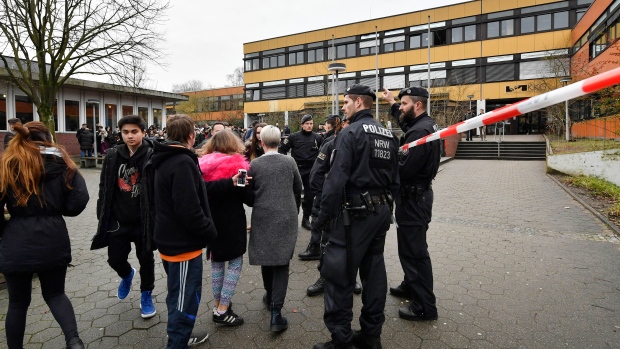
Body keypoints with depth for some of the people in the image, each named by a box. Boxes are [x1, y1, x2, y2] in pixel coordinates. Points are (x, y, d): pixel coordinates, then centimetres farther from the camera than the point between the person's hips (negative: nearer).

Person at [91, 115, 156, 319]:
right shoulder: (113, 156, 0)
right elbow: (105, 188, 8)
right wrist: (102, 215, 6)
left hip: (143, 220, -3)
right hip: (118, 220, 4)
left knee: (146, 260, 12)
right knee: (115, 259, 13)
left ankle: (146, 296, 34)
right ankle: (127, 275, 48)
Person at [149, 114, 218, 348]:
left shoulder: (163, 160, 9)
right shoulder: (182, 162, -22)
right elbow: (189, 209, -28)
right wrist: (209, 232, -15)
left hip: (170, 239, 10)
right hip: (183, 243, -10)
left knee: (178, 296, 24)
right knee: (185, 301, 4)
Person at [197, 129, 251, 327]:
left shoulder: (204, 165, 2)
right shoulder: (236, 165, -13)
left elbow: (205, 190, -11)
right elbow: (247, 197, -13)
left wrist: (231, 183, -11)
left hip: (211, 221, 6)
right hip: (231, 222, -6)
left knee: (217, 262, 17)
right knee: (235, 262, 6)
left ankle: (219, 305, 27)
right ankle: (222, 310, 6)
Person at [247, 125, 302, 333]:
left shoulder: (254, 164, -6)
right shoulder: (290, 162, -2)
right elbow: (298, 190, 8)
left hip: (262, 217, 0)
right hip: (286, 218, 0)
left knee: (266, 259, 18)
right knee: (281, 263, 2)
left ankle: (270, 297, 37)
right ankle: (276, 312, -1)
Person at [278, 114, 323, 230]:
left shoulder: (318, 137, 0)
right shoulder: (294, 137, -3)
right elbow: (282, 149, 2)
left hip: (311, 170, 2)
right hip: (296, 169, -1)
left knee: (310, 195, 7)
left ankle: (306, 219, 21)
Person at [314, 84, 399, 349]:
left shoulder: (350, 133, -11)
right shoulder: (388, 135, 12)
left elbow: (337, 178, -19)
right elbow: (394, 178, 13)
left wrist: (325, 213, -12)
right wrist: (385, 204, 19)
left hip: (356, 212, -8)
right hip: (381, 210, 8)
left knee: (337, 272, 1)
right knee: (374, 270, 14)